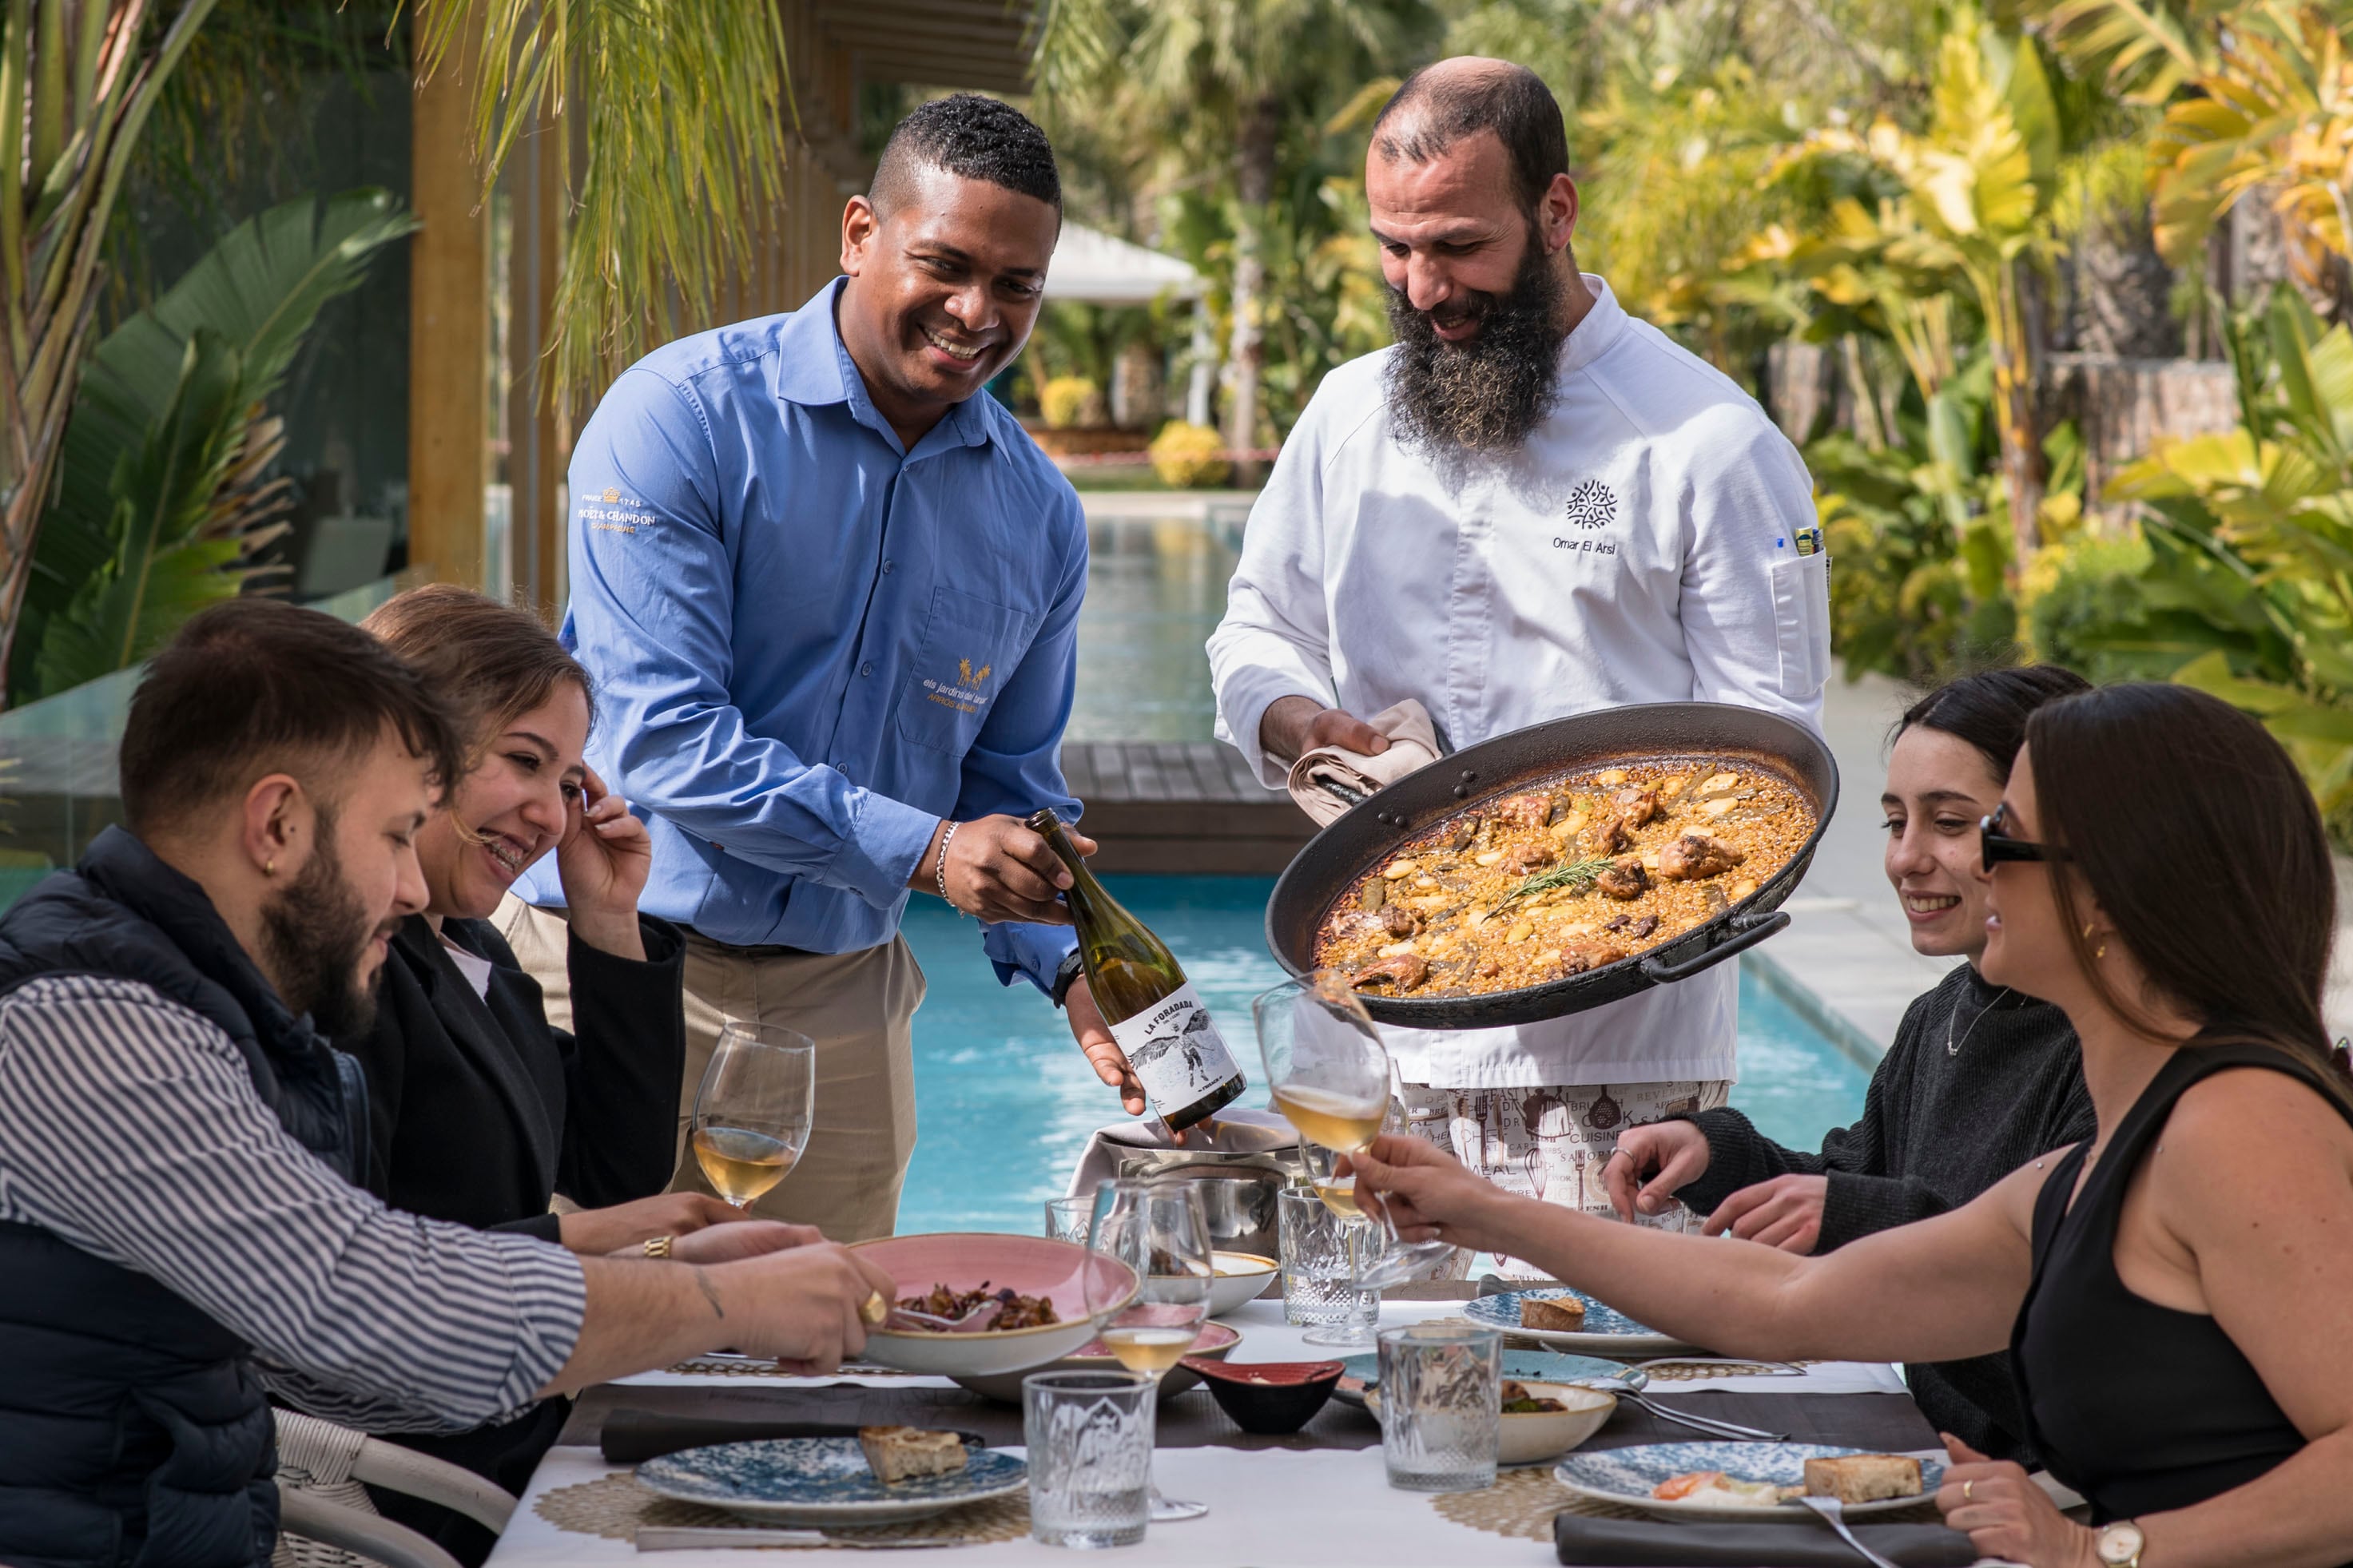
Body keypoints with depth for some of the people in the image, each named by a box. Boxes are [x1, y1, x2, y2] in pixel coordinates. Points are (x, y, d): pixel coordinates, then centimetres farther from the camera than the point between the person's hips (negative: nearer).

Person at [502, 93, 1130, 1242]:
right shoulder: (682, 417, -11)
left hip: (844, 997, 5)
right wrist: (922, 848, -24)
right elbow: (663, 734, -18)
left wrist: (1073, 967, -3)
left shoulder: (1037, 511, 7)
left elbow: (1010, 782, 15)